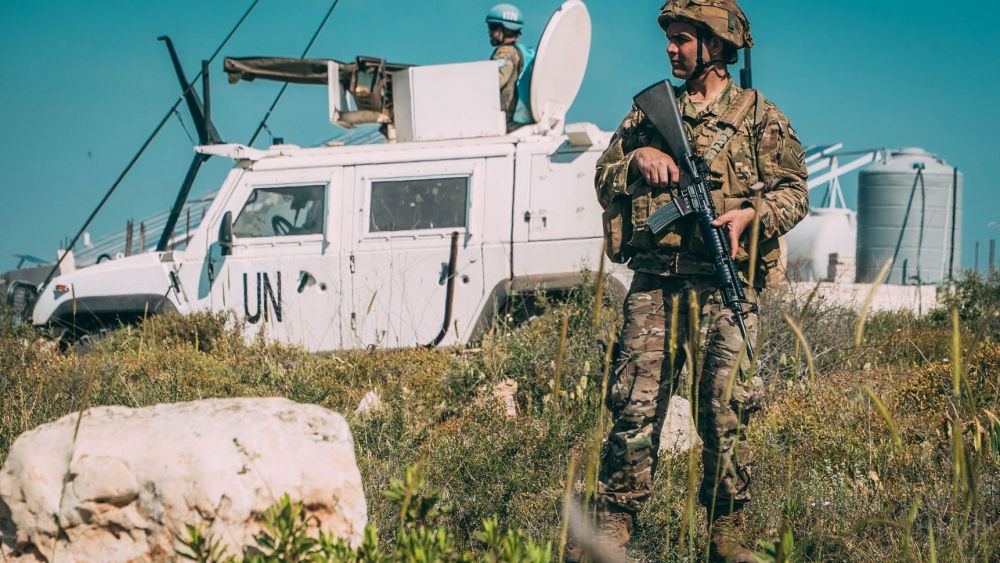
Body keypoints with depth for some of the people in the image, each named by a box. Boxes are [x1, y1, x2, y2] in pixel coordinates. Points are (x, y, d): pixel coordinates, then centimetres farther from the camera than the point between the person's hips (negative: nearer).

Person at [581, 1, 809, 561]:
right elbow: (604, 184, 18)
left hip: (723, 284, -2)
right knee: (635, 405, -4)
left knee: (725, 410, -3)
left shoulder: (759, 117, 7)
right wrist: (638, 159, -2)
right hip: (655, 282, 2)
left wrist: (751, 214, -15)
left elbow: (795, 191, 3)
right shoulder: (649, 111, 17)